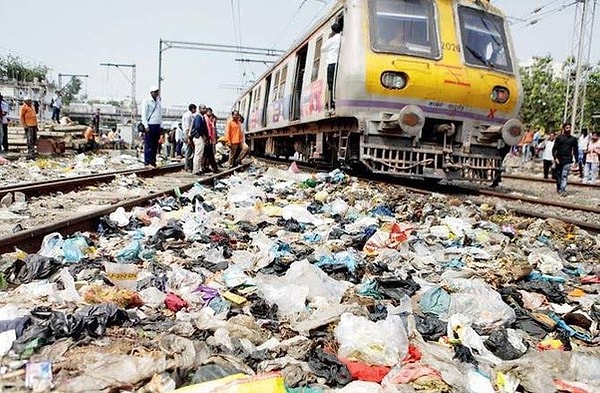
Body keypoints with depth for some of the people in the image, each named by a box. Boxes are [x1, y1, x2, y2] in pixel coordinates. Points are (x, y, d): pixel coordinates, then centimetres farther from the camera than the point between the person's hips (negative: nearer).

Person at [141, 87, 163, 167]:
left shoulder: (158, 102, 17)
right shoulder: (147, 101, -1)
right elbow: (144, 114, -5)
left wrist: (161, 124, 11)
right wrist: (146, 126, -13)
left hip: (157, 125, 6)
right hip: (150, 125, -6)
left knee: (155, 145, 6)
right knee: (148, 144, -5)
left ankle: (153, 161, 11)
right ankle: (147, 161, -1)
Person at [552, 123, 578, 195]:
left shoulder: (573, 139, 8)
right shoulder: (559, 137, 4)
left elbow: (575, 150, 11)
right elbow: (554, 148, 0)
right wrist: (555, 158, -12)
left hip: (567, 160, 0)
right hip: (559, 159, 0)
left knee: (564, 175, -10)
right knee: (558, 175, 7)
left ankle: (563, 190, -14)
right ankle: (558, 189, 20)